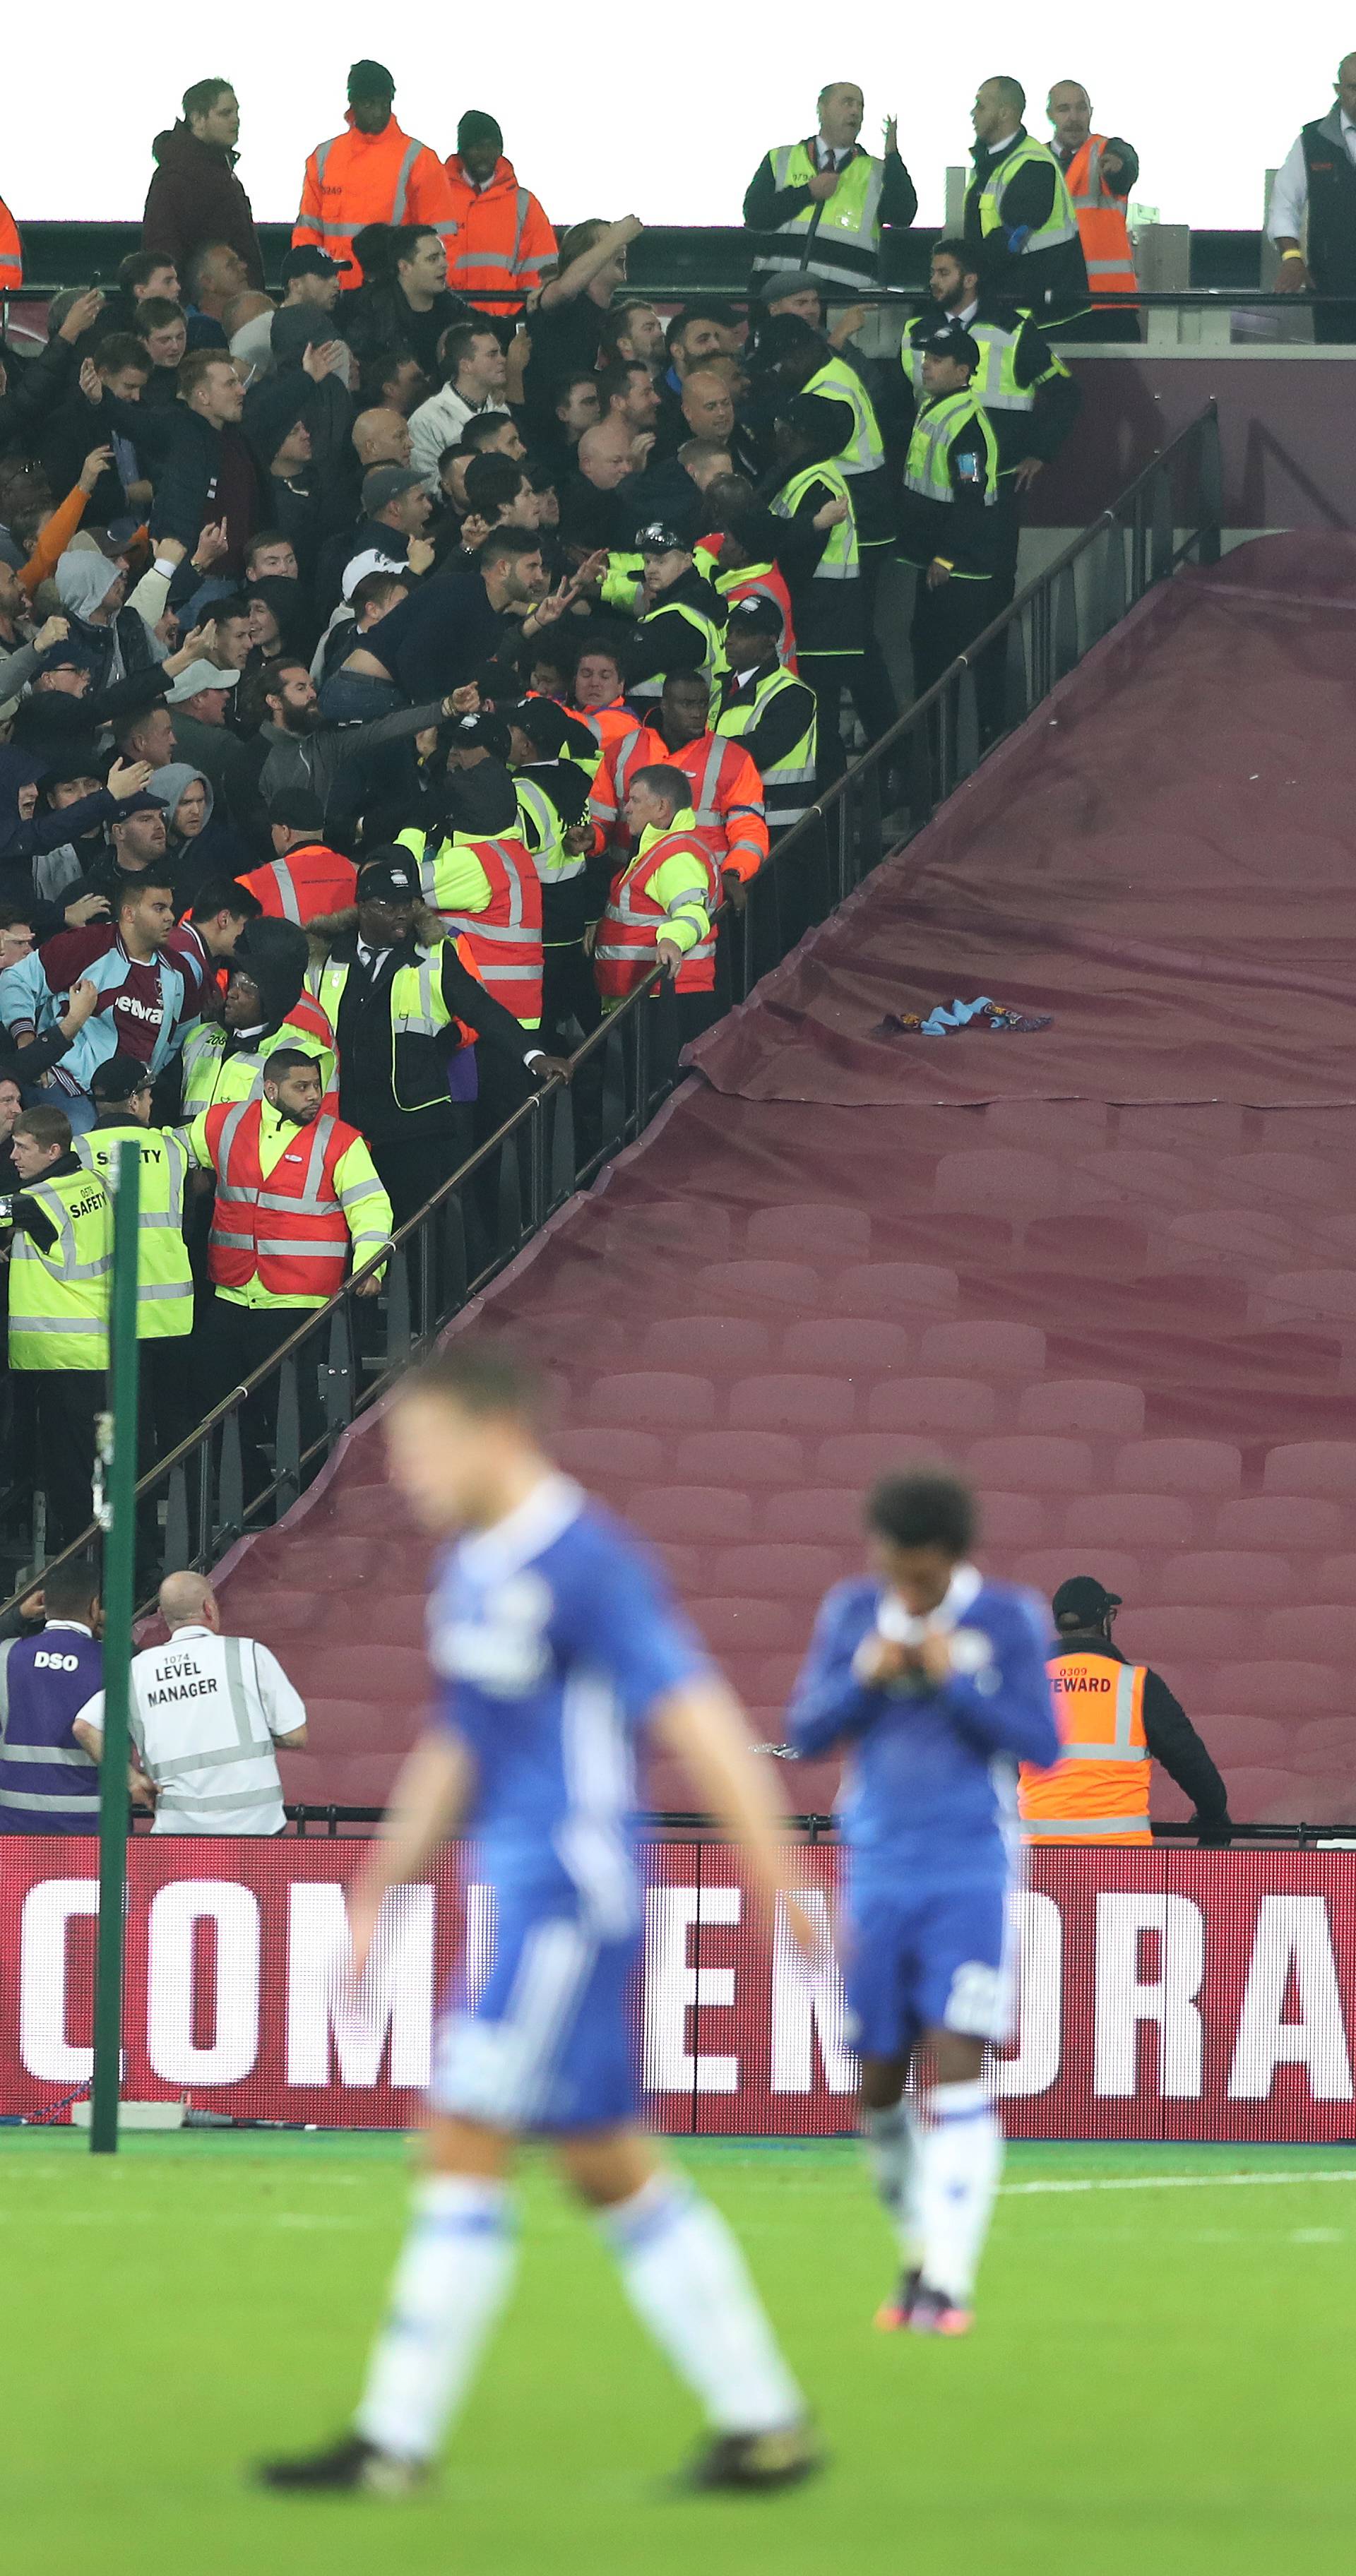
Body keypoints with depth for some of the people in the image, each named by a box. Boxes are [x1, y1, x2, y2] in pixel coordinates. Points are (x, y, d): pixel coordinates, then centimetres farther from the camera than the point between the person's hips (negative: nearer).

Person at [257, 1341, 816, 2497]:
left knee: (466, 2144, -8)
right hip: (518, 1897, 9)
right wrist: (384, 1883, 25)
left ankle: (397, 2438, -5)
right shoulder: (471, 1567, 14)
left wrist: (781, 1884, -19)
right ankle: (764, 2420, 13)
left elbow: (699, 1722, -17)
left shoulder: (585, 1566, -15)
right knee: (610, 2166, 10)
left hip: (571, 1894, -9)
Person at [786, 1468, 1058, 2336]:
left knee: (956, 2068, -14)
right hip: (877, 1872, 4)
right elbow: (805, 1731, 7)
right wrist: (863, 1679, -11)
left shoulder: (1007, 1620, -2)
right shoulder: (852, 1612, 6)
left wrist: (953, 1681, -16)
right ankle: (923, 2245, 27)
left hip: (973, 1879, -4)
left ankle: (948, 2281, -16)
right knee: (880, 2085, 6)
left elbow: (1040, 1742, -6)